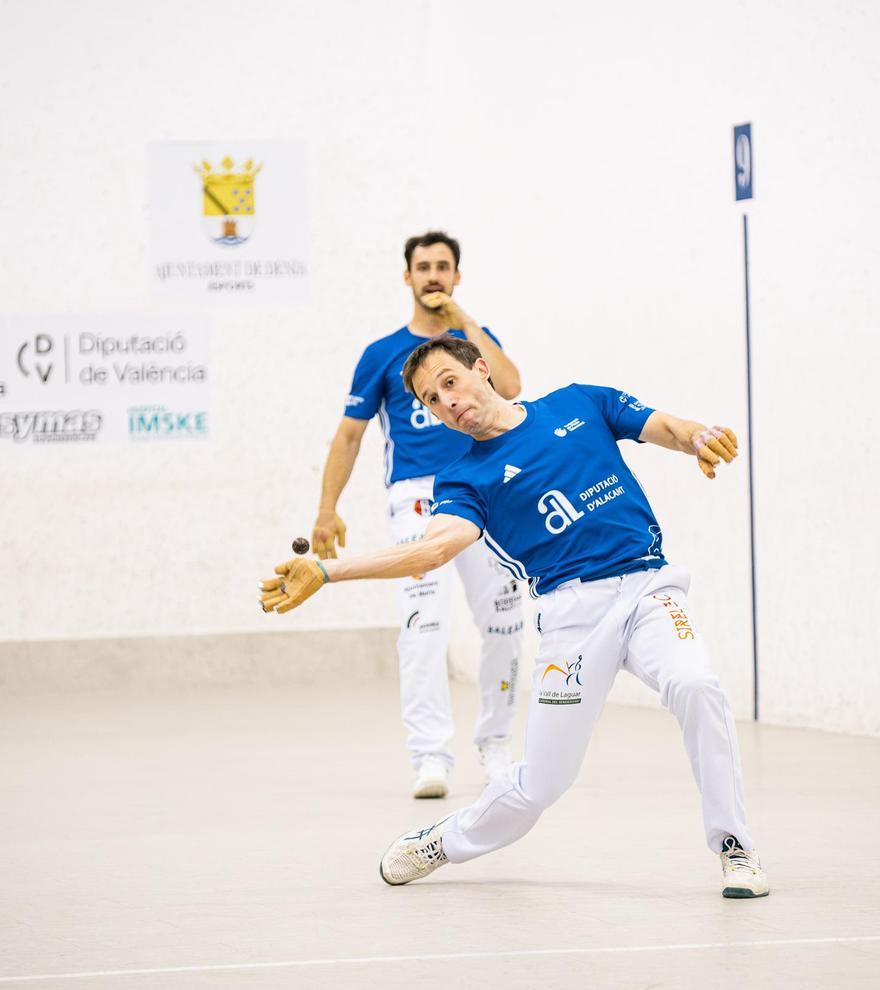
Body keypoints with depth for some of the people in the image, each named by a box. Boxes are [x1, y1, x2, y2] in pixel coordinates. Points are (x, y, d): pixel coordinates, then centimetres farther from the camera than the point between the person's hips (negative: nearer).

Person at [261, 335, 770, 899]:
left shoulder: (580, 405, 15)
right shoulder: (466, 480, 9)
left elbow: (669, 429, 12)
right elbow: (437, 546, -9)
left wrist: (701, 438, -14)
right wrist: (325, 572, -21)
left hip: (648, 583, 0)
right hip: (574, 607, 0)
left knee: (694, 685, -30)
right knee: (540, 784, 0)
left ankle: (734, 847, -15)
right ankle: (444, 842, 31)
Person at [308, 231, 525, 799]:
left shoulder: (477, 339, 13)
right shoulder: (383, 354, 9)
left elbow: (509, 387, -9)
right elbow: (350, 434, 11)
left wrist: (462, 321, -6)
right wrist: (328, 509, 4)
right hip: (417, 496, -2)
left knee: (503, 620, 2)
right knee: (424, 620, -17)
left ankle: (495, 742, 22)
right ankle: (431, 757, -21)